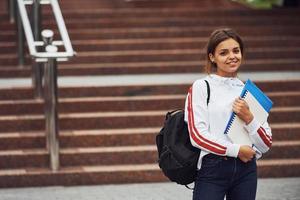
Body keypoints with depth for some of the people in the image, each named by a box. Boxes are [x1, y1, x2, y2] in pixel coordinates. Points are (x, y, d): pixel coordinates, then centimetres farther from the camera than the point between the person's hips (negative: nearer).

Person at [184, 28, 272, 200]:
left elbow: (266, 145, 7)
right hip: (212, 170, -4)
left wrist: (248, 118, -8)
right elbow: (197, 135, -9)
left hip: (246, 170, 4)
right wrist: (236, 150, -8)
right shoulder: (201, 87, 1)